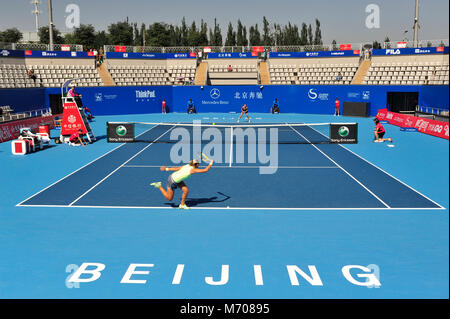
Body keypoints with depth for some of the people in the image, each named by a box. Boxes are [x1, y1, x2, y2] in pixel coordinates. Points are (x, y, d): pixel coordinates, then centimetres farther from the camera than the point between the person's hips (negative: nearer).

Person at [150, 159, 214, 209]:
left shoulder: (187, 166, -3)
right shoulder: (193, 170, -25)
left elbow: (176, 168, 5)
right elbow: (205, 170, -25)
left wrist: (167, 169, 15)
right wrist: (211, 163, -11)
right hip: (172, 181, -8)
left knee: (186, 190, -1)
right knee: (169, 198, 10)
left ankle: (182, 205, 17)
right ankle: (159, 186, 14)